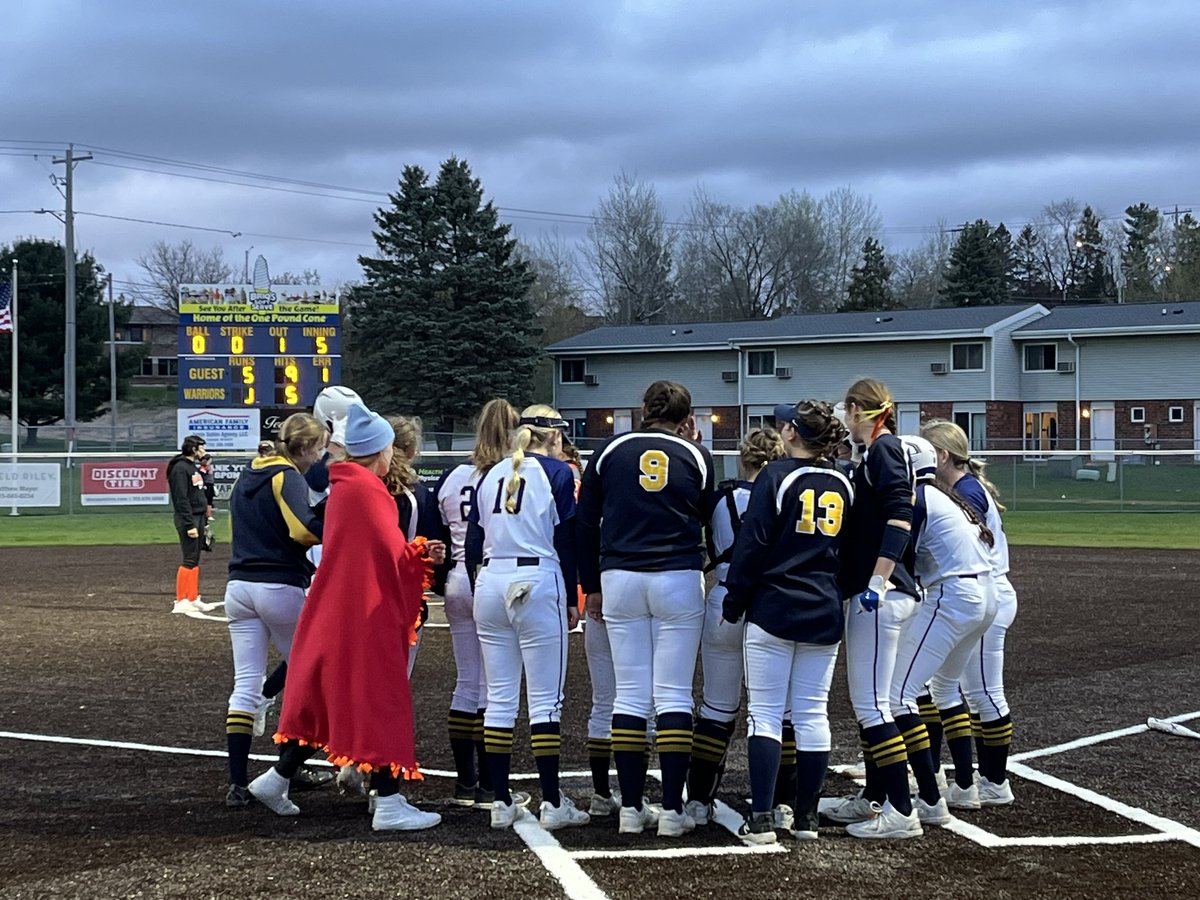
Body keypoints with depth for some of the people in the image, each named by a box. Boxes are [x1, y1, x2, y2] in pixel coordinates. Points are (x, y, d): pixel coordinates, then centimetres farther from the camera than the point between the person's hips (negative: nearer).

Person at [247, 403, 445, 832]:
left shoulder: (342, 487, 13)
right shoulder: (366, 490, -16)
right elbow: (391, 550, -17)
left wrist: (418, 554, 5)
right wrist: (422, 554, 1)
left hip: (337, 611, 10)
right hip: (367, 612, -10)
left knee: (326, 700, 17)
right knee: (379, 703, -5)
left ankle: (278, 779, 22)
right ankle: (389, 804, -2)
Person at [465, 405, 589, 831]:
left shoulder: (491, 476, 13)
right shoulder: (557, 473, -2)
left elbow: (472, 543, 13)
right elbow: (566, 541, -4)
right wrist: (572, 600, 2)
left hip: (491, 584, 5)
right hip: (538, 585, -5)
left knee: (500, 697, 8)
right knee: (545, 698, -2)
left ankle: (501, 802, 9)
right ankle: (552, 803, -2)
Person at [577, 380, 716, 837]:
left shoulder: (609, 451, 6)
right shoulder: (696, 457, 3)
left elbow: (586, 523, 7)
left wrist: (592, 586, 15)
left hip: (620, 577, 1)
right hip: (679, 580, -1)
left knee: (630, 695, 6)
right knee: (674, 696, 0)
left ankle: (631, 808, 6)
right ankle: (673, 810, -2)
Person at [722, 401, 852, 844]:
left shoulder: (777, 476, -8)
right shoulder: (843, 484, 8)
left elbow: (752, 545, -10)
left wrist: (733, 603, -2)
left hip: (773, 609, -5)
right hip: (825, 615, 5)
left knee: (765, 712, -2)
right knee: (813, 713, 8)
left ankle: (761, 818, -7)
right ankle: (806, 817, 12)